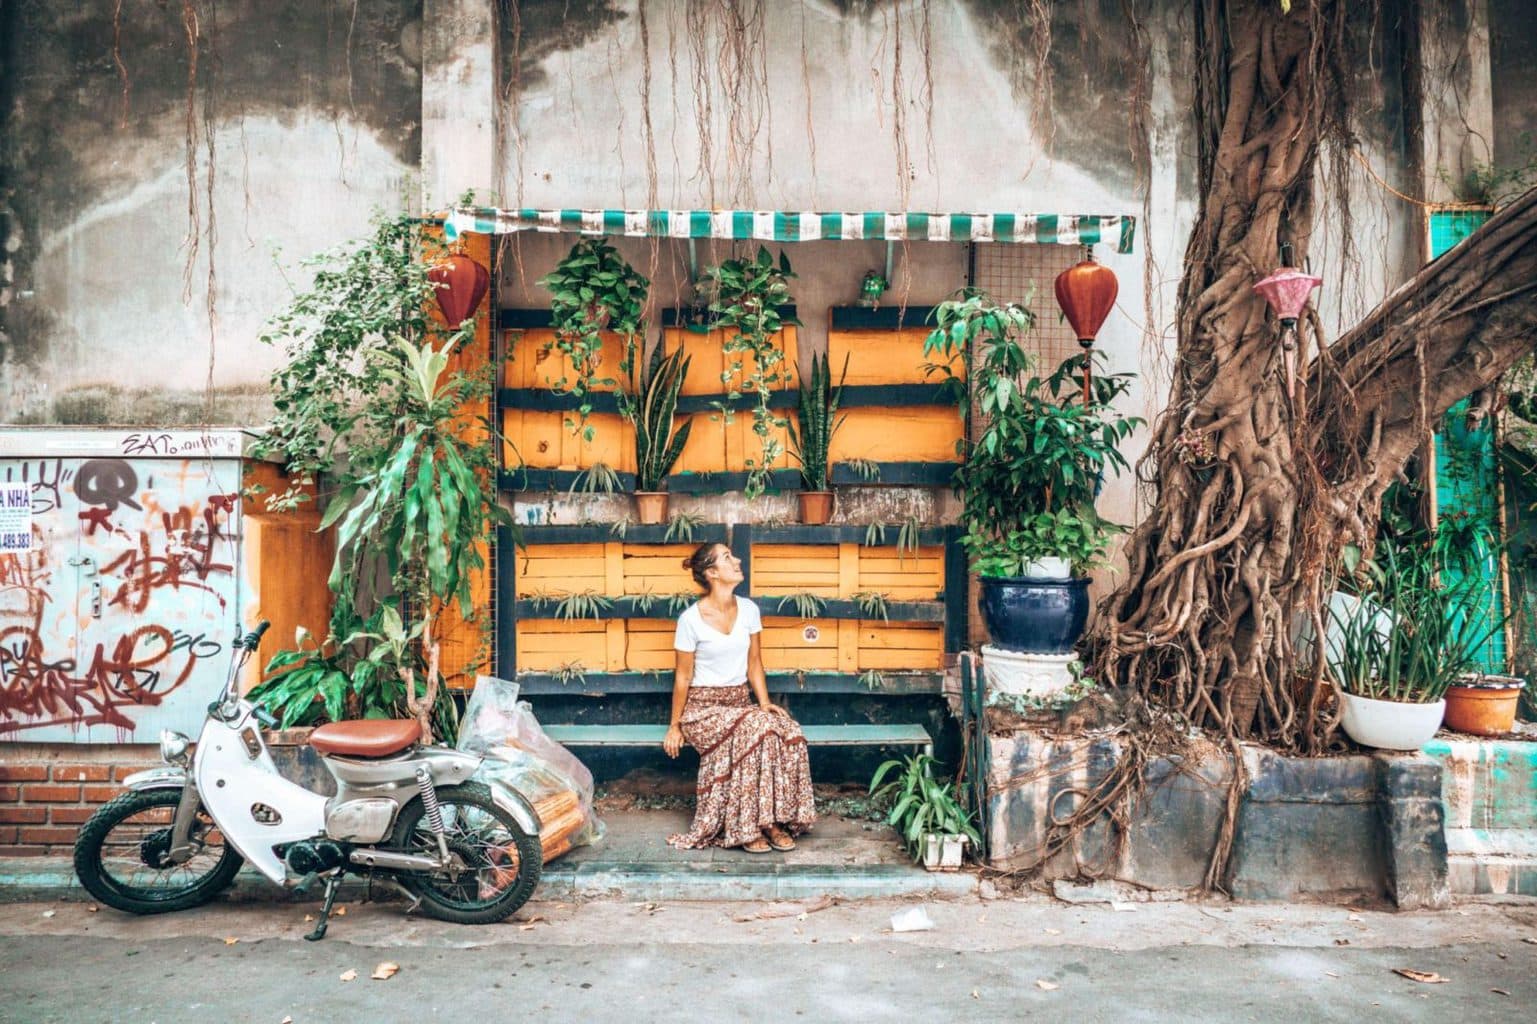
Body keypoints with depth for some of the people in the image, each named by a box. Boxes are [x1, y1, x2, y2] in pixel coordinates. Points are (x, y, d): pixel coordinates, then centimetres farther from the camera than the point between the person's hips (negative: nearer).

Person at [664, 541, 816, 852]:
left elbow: (754, 664, 7)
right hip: (703, 707, -5)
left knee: (787, 730, -24)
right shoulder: (691, 619, -13)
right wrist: (674, 726, -2)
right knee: (754, 728, -32)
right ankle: (745, 826, -21)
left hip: (741, 702, 5)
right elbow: (683, 677, -6)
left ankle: (773, 819, -14)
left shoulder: (749, 610, 1)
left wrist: (764, 703, -6)